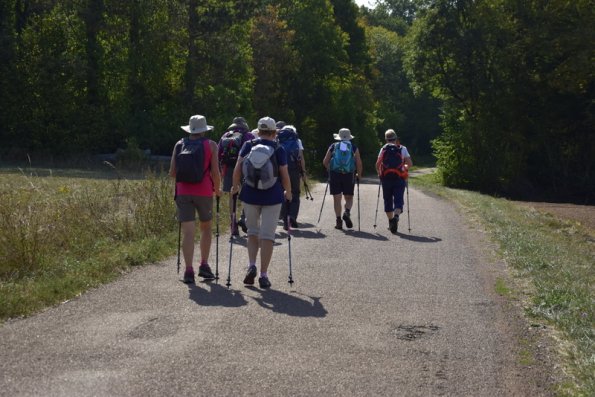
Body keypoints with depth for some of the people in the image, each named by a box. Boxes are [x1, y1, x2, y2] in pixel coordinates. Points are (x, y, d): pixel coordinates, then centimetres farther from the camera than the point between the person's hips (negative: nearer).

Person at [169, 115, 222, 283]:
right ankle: (204, 265, 14)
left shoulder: (179, 145, 7)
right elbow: (215, 172, -4)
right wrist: (217, 189, 13)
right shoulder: (210, 145, 0)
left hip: (183, 192, 1)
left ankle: (189, 270, -10)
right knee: (206, 228, 18)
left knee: (188, 232, -1)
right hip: (204, 192, -1)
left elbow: (172, 172, 6)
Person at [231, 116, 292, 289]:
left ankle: (251, 266, 1)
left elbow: (237, 168, -3)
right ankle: (263, 275, 2)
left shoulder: (248, 146, 0)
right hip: (272, 197, -2)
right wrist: (288, 192, 12)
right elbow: (284, 175, -4)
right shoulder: (279, 150, -4)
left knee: (252, 232, 19)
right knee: (267, 235, 3)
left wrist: (235, 186, 12)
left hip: (250, 195, 2)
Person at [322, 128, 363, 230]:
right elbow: (359, 164, 1)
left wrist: (329, 170, 23)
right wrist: (358, 175, 13)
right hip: (349, 175, 0)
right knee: (349, 197, 11)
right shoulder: (354, 147, 7)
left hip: (334, 174, 0)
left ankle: (338, 220, 1)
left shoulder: (333, 146, 10)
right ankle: (347, 212, -16)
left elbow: (325, 162, 7)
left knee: (337, 198, 5)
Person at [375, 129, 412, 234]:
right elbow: (410, 164, -1)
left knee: (388, 200, 13)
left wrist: (379, 173, 15)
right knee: (398, 200, -4)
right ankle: (396, 216, -31)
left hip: (386, 178, 1)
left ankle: (390, 221, 18)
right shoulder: (402, 149, 3)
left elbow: (377, 164, -3)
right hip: (399, 178, -1)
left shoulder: (383, 149, 4)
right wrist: (405, 167, 20)